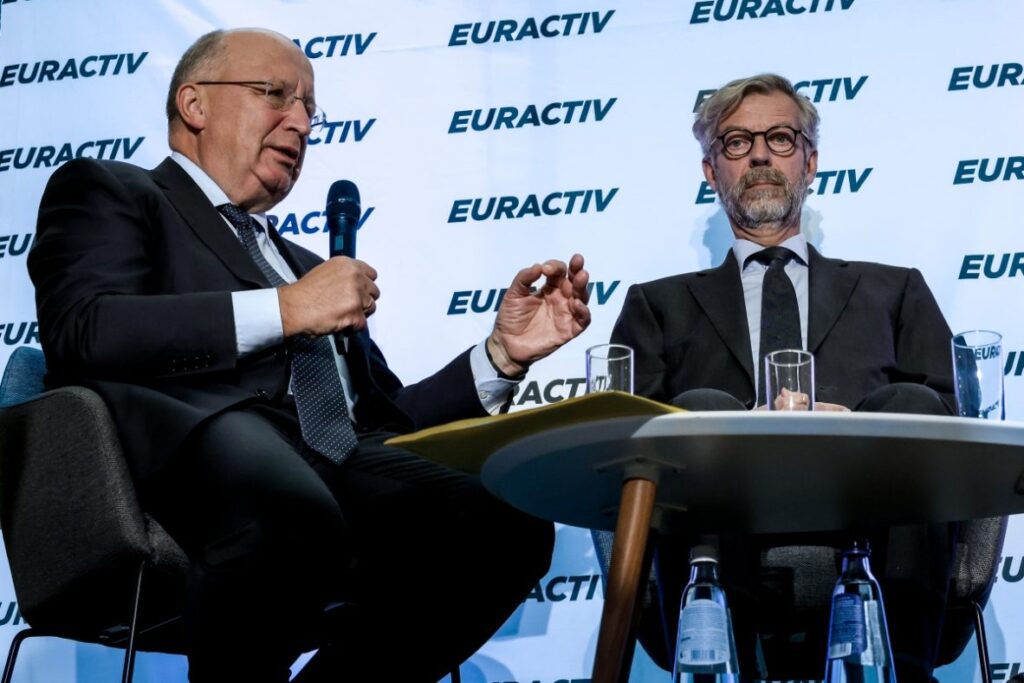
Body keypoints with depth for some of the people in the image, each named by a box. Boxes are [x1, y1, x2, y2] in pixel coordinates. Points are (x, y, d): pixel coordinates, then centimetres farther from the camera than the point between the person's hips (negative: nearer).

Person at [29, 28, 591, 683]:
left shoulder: (304, 263, 38)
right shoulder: (109, 192, 17)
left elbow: (387, 415, 30)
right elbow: (84, 332, -4)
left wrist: (504, 353, 15)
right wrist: (284, 309, -4)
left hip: (343, 462, 6)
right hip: (199, 449, -6)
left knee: (508, 525, -25)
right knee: (292, 513, -41)